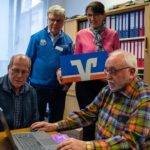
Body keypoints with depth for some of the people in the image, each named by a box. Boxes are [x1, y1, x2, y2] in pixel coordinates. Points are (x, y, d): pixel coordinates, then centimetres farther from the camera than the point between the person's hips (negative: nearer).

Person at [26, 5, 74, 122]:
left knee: (56, 122, 16)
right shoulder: (37, 37, -1)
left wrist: (68, 83, -5)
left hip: (59, 89, 2)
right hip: (38, 86, -1)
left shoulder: (67, 41, 3)